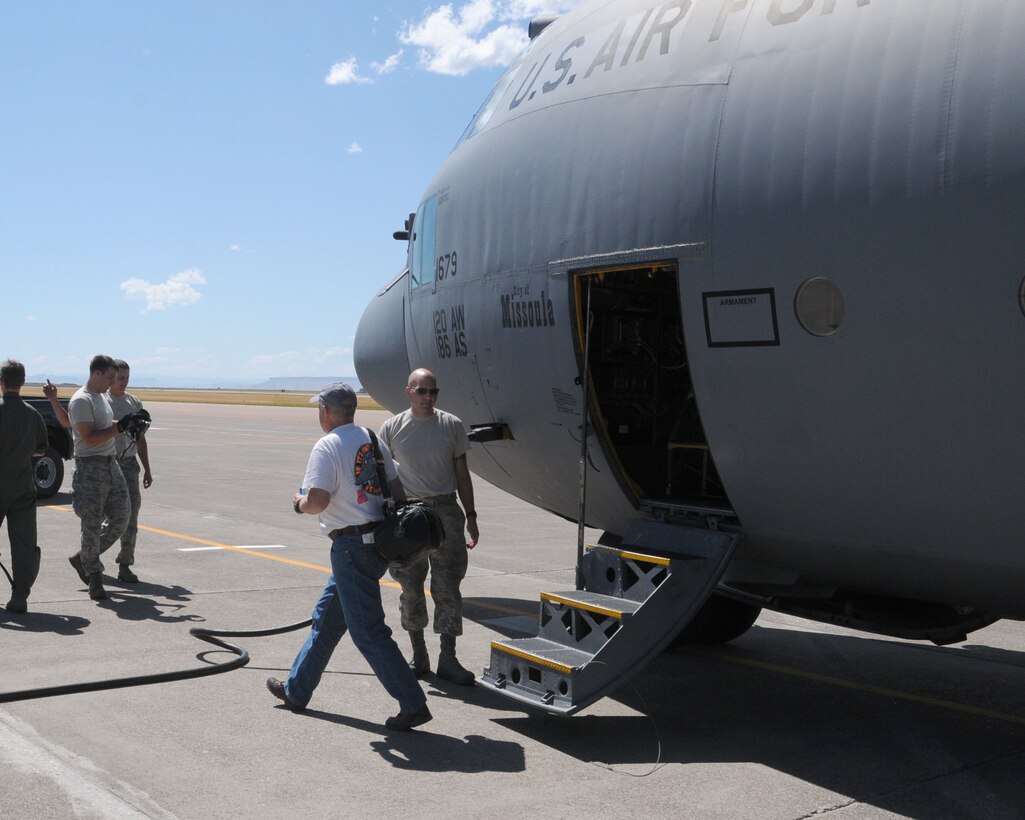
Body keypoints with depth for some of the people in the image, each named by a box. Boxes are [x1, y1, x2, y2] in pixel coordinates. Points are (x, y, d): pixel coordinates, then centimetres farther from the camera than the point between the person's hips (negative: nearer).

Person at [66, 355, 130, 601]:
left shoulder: (103, 397, 18)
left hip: (111, 464, 9)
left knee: (120, 518, 8)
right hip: (90, 467, -9)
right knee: (92, 525, -2)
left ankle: (82, 559, 24)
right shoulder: (81, 400, -12)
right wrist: (120, 427, -18)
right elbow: (89, 438, -18)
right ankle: (94, 579, 6)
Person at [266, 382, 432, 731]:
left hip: (351, 545, -9)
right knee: (326, 617, 21)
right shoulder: (373, 441, 10)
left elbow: (318, 501, -21)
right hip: (379, 541, 9)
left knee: (368, 630, -3)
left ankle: (413, 705, -3)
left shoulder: (327, 447, -13)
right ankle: (296, 690, 35)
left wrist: (300, 502, 0)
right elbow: (397, 490, 11)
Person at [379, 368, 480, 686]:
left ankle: (447, 658, 6)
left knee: (447, 587, -1)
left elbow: (462, 474, 9)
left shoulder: (451, 425, 4)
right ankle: (418, 655, 20)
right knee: (411, 587, 7)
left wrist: (470, 516, 6)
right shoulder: (392, 428, 2)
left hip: (445, 511, 0)